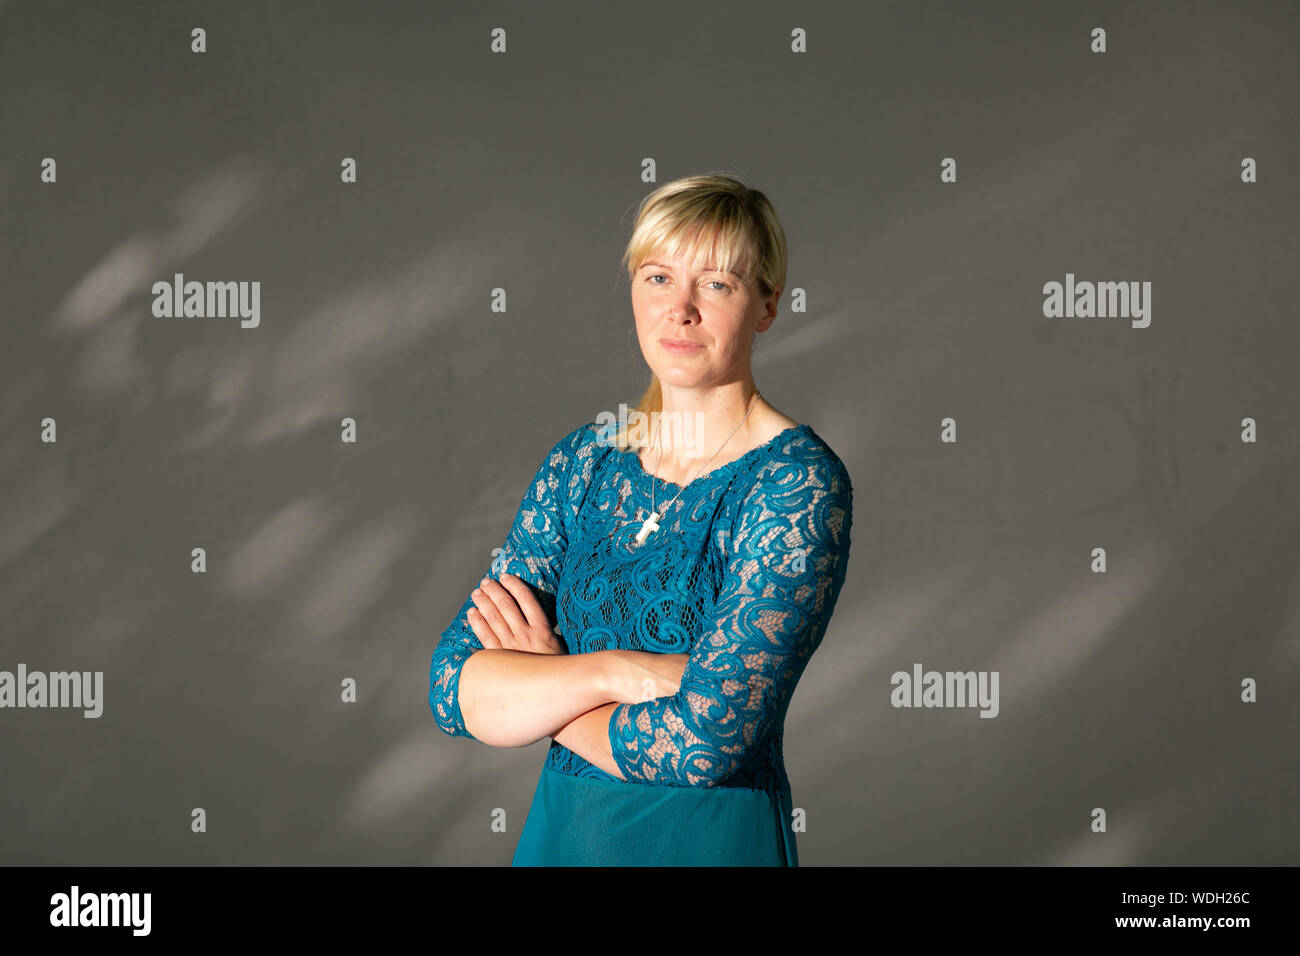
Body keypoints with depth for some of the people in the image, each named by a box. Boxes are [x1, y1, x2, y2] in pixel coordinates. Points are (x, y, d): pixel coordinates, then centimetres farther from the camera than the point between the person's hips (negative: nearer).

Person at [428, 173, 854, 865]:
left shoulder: (798, 483, -16)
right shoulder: (581, 460, 0)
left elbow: (704, 742, -24)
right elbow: (454, 689, -5)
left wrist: (530, 689, -10)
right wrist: (610, 672, -21)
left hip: (714, 838, -4)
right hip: (561, 830, 5)